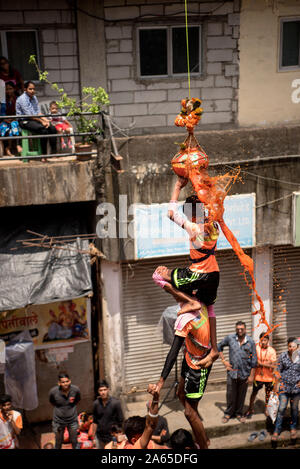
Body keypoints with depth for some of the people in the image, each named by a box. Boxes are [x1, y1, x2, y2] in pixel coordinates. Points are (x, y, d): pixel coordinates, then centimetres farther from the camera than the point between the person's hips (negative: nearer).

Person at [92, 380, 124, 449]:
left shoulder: (115, 402, -11)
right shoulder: (96, 403, -1)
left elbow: (121, 421, -7)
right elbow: (95, 422, 9)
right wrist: (94, 437, 9)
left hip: (112, 437, -3)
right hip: (99, 437, 3)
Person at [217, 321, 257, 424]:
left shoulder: (250, 342, -6)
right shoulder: (230, 338, -6)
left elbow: (254, 360, -2)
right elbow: (219, 346, 10)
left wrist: (251, 375, -4)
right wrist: (223, 360, 2)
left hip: (245, 373, 0)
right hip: (232, 372, 0)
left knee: (241, 395, 12)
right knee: (230, 394, 8)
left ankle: (239, 413, 30)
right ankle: (228, 413, 26)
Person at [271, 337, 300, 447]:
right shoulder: (283, 356, -6)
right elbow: (279, 371, 1)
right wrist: (276, 384, 3)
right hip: (284, 385, 0)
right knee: (281, 408, -4)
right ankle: (276, 431, 3)